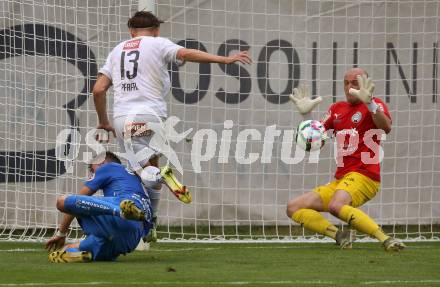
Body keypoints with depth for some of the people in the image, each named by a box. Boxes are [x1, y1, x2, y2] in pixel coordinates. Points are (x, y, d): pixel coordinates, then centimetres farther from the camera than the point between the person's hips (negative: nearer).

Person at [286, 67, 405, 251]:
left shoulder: (374, 105, -1)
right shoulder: (337, 109, 19)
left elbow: (386, 128, -22)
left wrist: (369, 103, -35)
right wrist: (306, 114, 4)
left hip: (363, 176, -8)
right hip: (340, 179, 8)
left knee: (336, 206, -38)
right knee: (293, 208, -1)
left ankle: (386, 240, -37)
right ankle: (339, 235, -14)